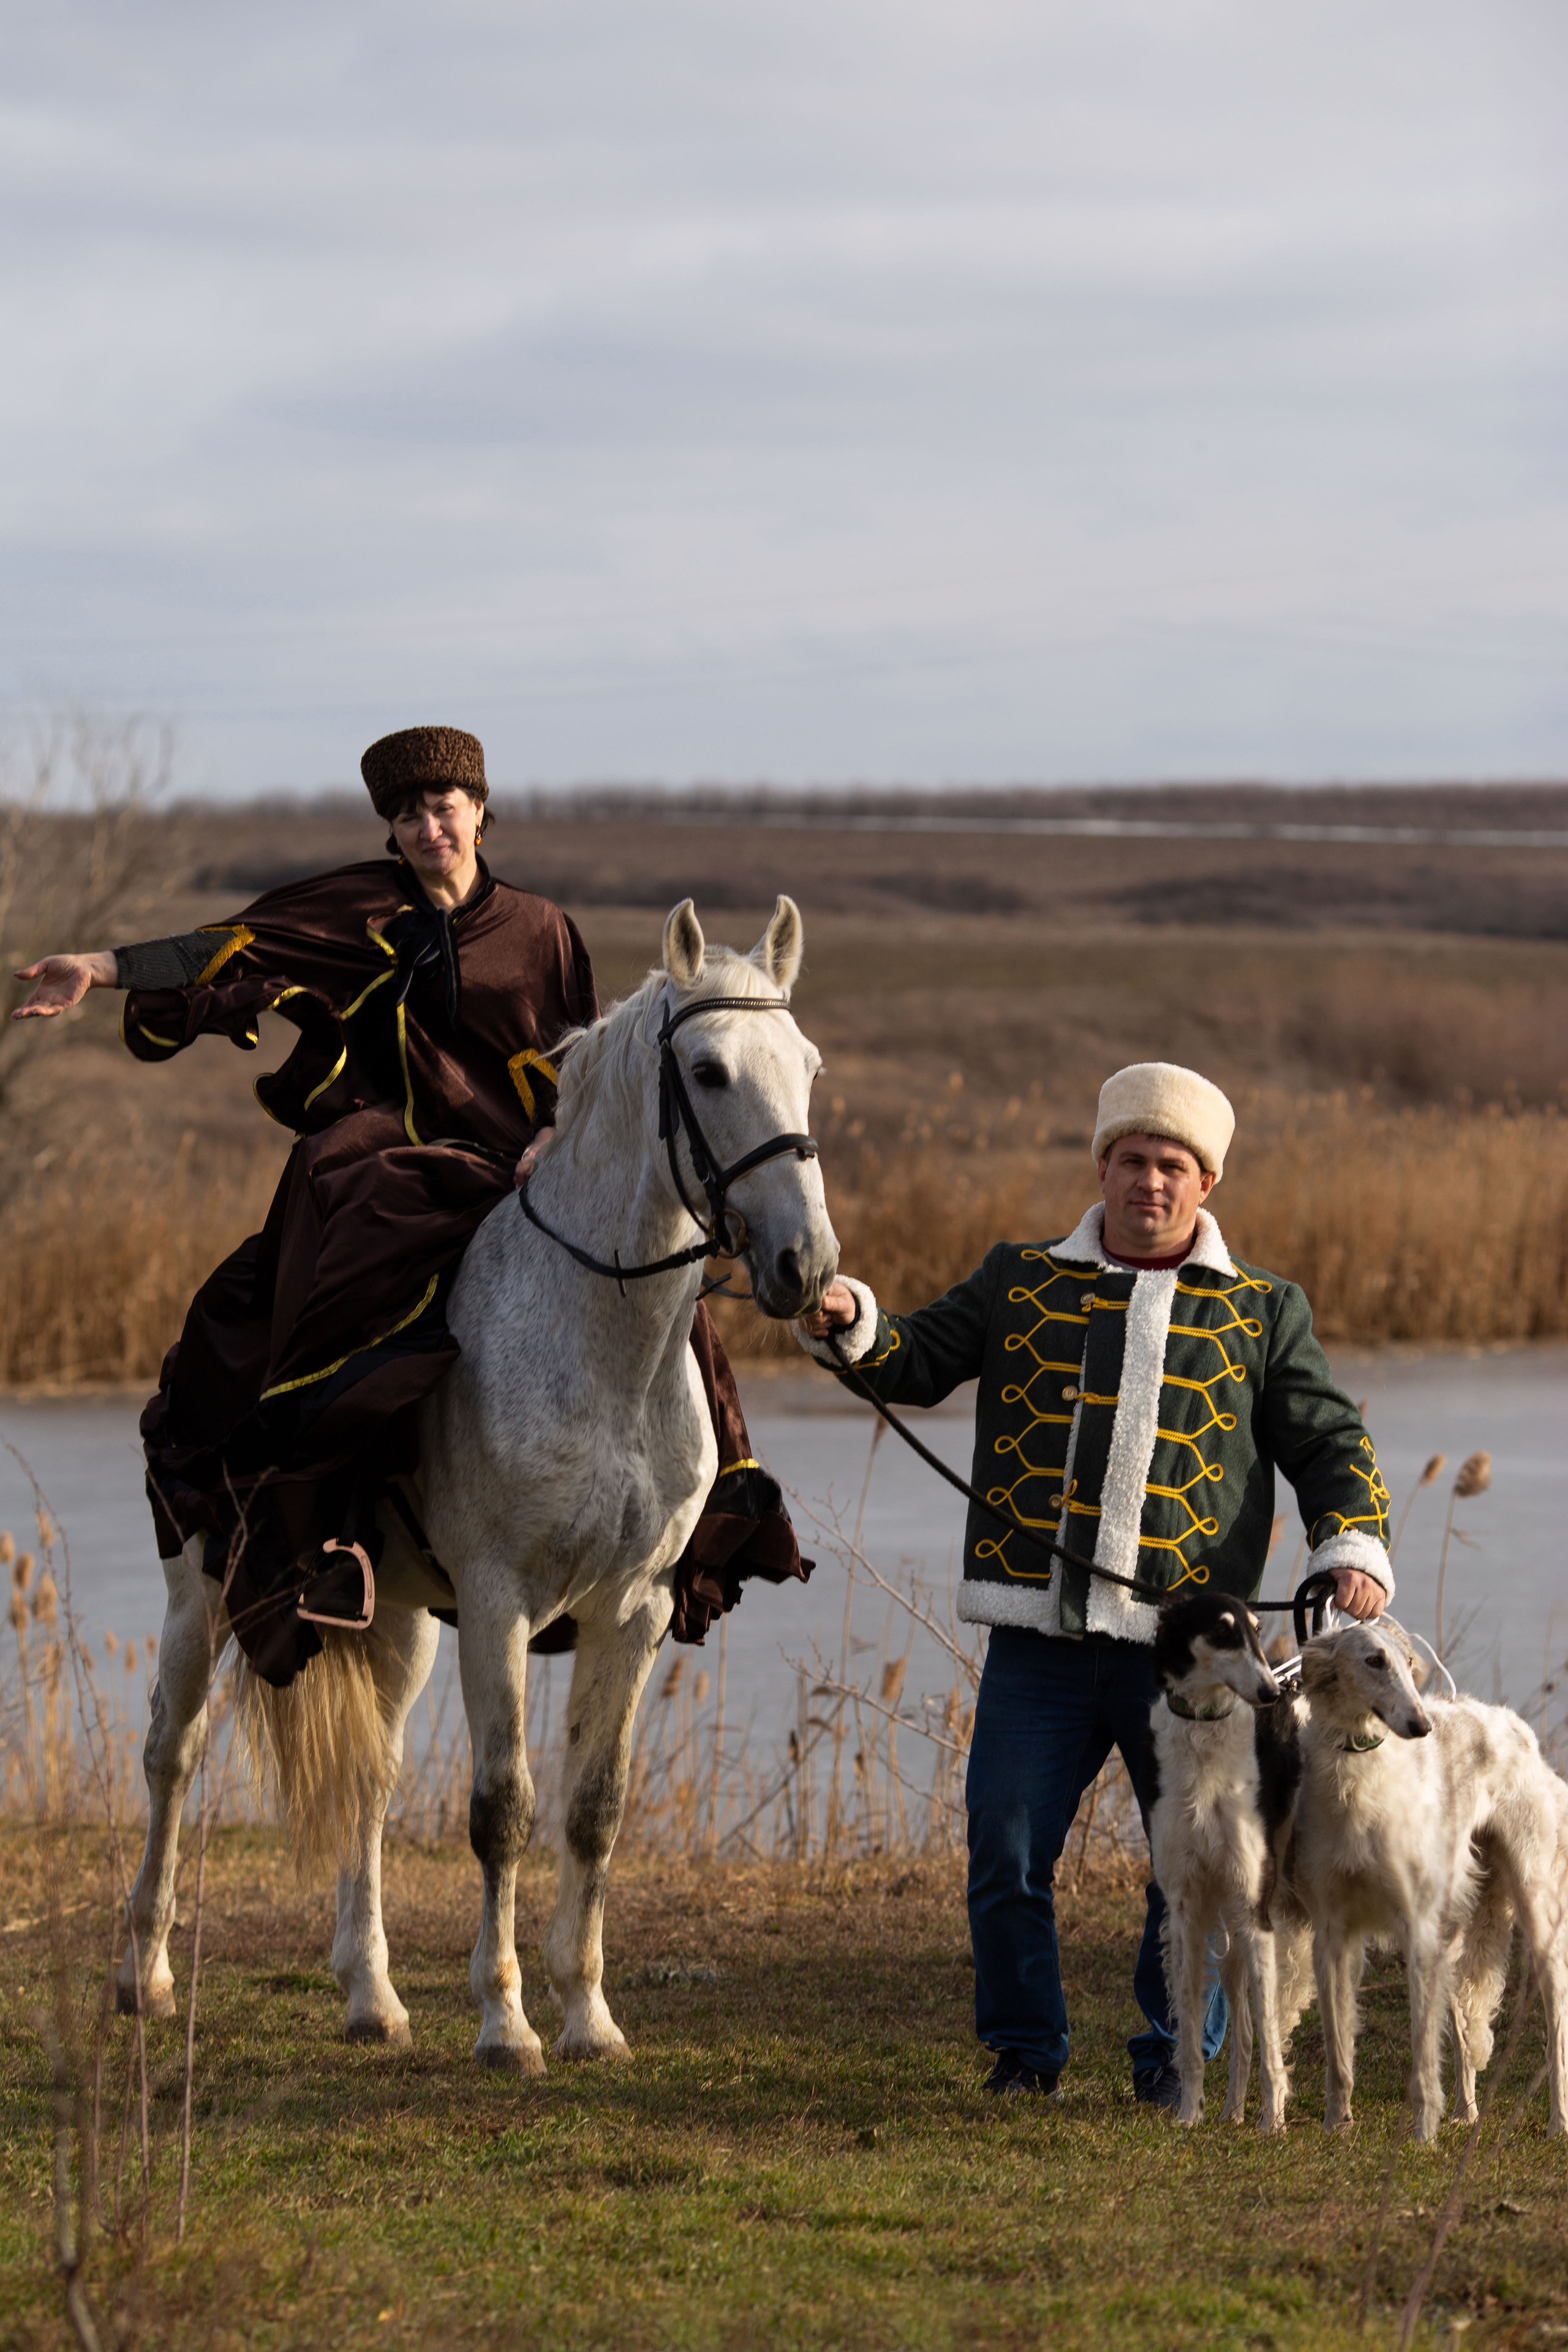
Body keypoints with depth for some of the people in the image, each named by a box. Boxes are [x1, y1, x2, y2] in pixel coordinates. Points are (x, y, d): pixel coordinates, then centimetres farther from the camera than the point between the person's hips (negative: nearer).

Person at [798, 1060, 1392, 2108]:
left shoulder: (1261, 1312, 10)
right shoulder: (1022, 1283, 13)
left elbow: (1330, 1443, 11)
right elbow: (922, 1361, 14)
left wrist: (1354, 1548, -6)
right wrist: (853, 1326, -7)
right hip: (1039, 1637, 1)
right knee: (1006, 1855, -3)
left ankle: (1179, 2052, 18)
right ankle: (1026, 2049, 14)